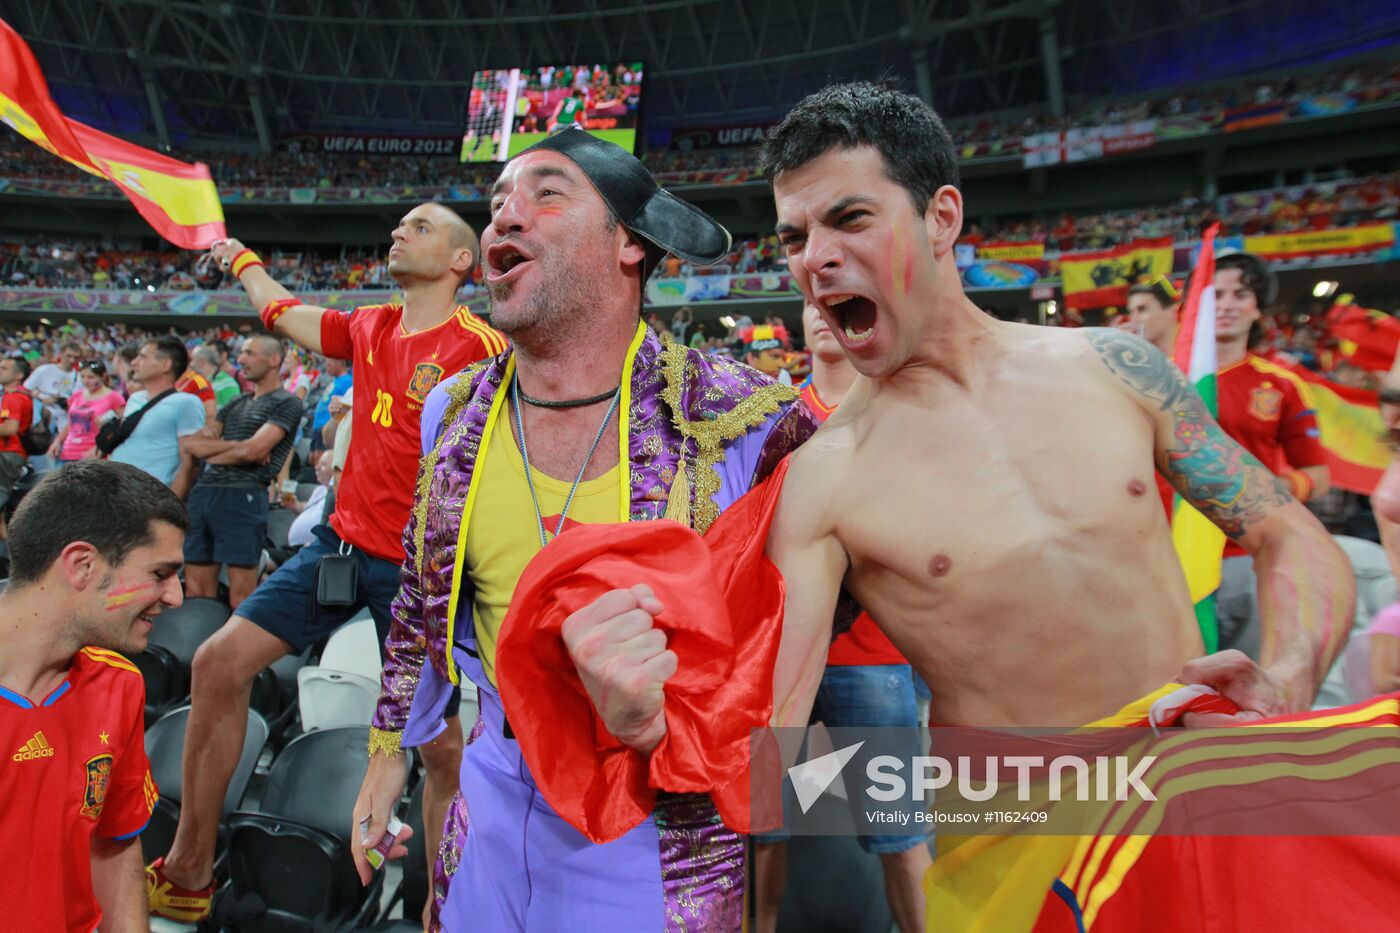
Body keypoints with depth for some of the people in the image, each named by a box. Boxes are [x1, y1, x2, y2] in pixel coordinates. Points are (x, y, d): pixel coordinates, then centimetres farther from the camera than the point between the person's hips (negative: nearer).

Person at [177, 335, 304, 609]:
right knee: (195, 593, 8)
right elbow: (186, 443, 14)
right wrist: (235, 445, -3)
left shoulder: (287, 403, 1)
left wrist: (206, 451, 5)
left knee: (240, 598, -6)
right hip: (202, 493, 7)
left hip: (242, 495, -7)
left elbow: (252, 451, -11)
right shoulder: (236, 404, 24)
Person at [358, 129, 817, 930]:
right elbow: (424, 595, 10)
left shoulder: (741, 423, -18)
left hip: (669, 831, -3)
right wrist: (392, 749, 14)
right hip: (496, 802, 4)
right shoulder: (453, 414, -4)